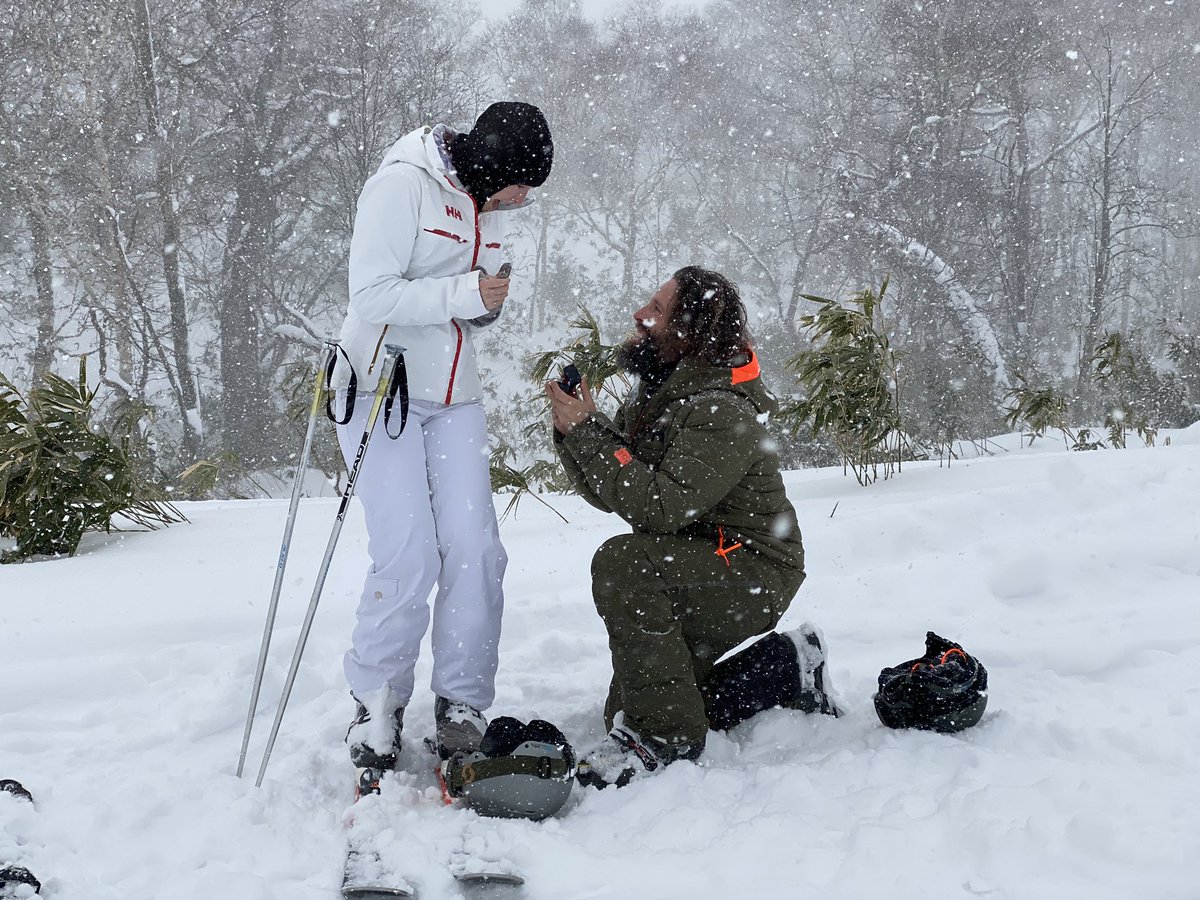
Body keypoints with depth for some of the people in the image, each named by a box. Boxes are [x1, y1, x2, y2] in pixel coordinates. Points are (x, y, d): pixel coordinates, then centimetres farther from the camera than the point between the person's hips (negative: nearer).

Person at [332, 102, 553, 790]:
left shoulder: (488, 205, 11)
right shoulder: (402, 186, -13)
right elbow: (374, 294, -20)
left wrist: (492, 305, -5)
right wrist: (466, 294, -21)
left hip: (456, 398, 7)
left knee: (475, 551, -5)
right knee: (408, 559, -13)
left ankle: (464, 707, 7)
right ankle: (377, 702, 6)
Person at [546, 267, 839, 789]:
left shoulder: (724, 411, -24)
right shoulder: (656, 393, 5)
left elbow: (661, 506, -33)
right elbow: (605, 494, 6)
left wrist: (587, 431, -27)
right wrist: (571, 432, -11)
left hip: (754, 578, -10)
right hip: (695, 575, 10)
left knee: (622, 563, -34)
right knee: (626, 713, 13)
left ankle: (666, 736, -23)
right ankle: (784, 670, 23)